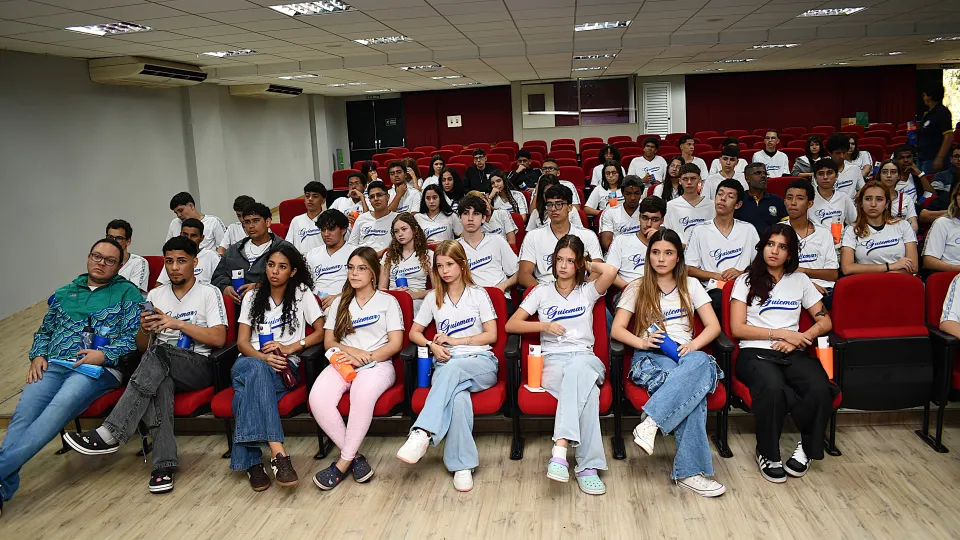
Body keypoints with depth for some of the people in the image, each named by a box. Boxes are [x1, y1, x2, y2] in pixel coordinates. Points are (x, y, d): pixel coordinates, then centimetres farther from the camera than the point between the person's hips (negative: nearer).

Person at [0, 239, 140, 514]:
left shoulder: (127, 293, 12)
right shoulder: (64, 293, 27)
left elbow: (134, 337, 2)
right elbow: (45, 331, 30)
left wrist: (105, 355, -13)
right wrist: (37, 355, 9)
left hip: (99, 367, -4)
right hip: (54, 365, 4)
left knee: (58, 409, -32)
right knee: (24, 410, -26)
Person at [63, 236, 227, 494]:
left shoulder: (209, 293, 5)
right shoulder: (155, 295, 18)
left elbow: (219, 338, -8)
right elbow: (141, 347, 15)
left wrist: (177, 323, -14)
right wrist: (145, 329, -8)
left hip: (198, 367, -3)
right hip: (161, 368, 3)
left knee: (158, 352, -34)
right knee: (159, 383, -35)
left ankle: (110, 434, -34)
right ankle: (164, 463, -38)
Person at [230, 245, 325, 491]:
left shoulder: (302, 294, 10)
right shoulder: (252, 297, 17)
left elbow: (321, 331, 6)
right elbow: (242, 342, 8)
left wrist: (290, 348, -9)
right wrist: (263, 357, -14)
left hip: (285, 365, -2)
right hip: (250, 360, 2)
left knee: (249, 380, -38)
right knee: (254, 369, -39)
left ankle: (252, 462, -41)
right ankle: (277, 453, -50)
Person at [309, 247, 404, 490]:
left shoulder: (388, 301, 11)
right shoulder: (340, 303, 22)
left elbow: (395, 344, 2)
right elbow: (328, 342, 14)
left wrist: (365, 358, -10)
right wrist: (351, 351, -7)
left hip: (378, 364, -3)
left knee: (363, 395, -38)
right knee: (318, 399, -29)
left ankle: (343, 463, -25)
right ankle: (354, 456, -17)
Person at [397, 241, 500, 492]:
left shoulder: (478, 294, 9)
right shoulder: (433, 297, 16)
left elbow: (491, 335, 3)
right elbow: (414, 332, 18)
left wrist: (455, 341, -6)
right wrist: (433, 346, -4)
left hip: (481, 363, -1)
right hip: (446, 365, 1)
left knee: (451, 368, -40)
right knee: (459, 396, -37)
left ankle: (422, 434, -50)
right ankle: (463, 466, -37)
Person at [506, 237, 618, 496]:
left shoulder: (588, 290, 16)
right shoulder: (541, 291, 18)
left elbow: (611, 271, -7)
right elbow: (511, 325, 10)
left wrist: (588, 264, 11)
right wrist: (544, 325, -3)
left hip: (584, 356, 0)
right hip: (552, 360, 0)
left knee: (578, 370, -42)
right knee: (586, 391, -37)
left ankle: (559, 451, -53)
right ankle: (588, 465, -45)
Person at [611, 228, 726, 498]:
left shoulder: (691, 286, 19)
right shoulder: (637, 289, 14)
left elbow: (713, 326, 10)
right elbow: (616, 330, 5)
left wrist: (693, 345, -11)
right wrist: (642, 342, -16)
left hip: (686, 356, 3)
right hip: (650, 359, -2)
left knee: (701, 362, -39)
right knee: (694, 389, -37)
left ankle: (650, 424, -47)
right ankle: (690, 470, -39)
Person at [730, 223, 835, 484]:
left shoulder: (800, 280, 19)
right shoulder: (746, 281, 10)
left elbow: (825, 322, 15)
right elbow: (737, 328, -1)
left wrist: (799, 339, -5)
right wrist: (782, 333, -8)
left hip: (793, 354, 3)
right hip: (755, 353, -3)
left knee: (820, 389, -31)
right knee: (773, 388, -38)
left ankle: (807, 448, -5)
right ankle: (767, 453, -14)